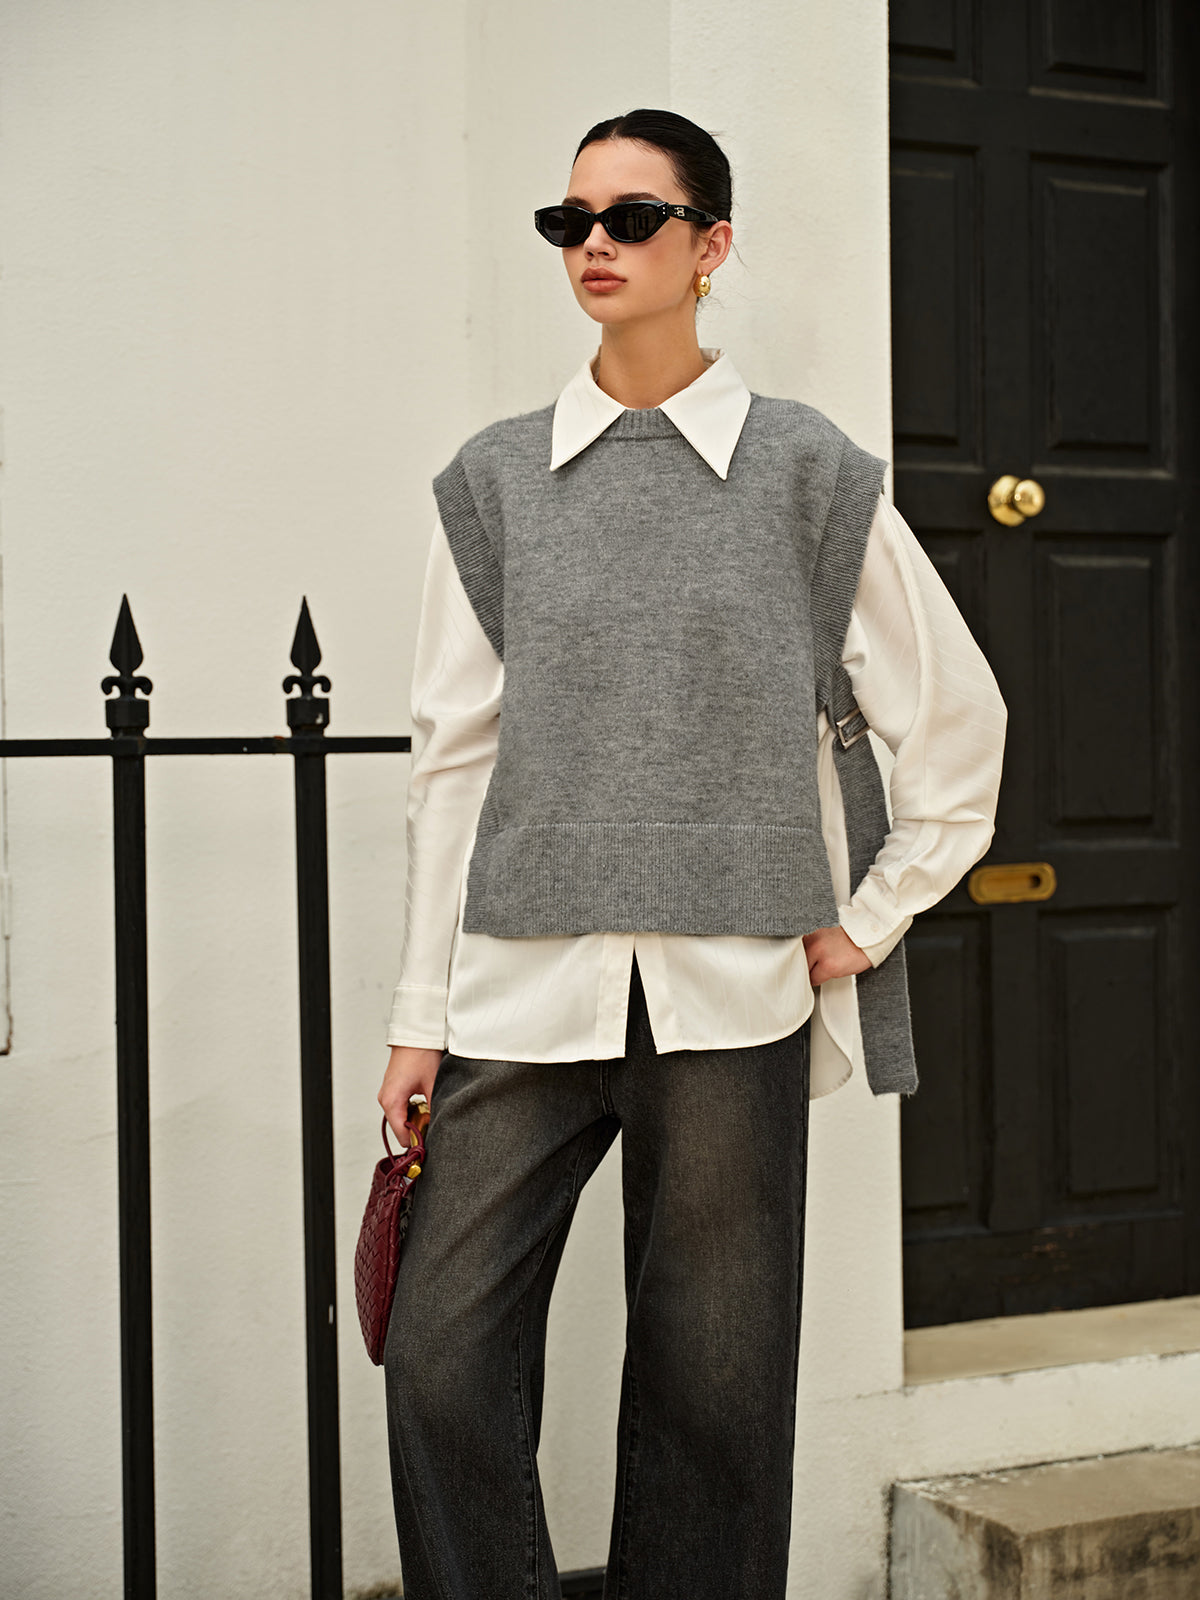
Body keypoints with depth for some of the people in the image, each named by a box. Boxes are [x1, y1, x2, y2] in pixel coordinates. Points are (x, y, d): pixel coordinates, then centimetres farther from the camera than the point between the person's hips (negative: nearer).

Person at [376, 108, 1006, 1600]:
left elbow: (957, 719, 11)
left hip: (732, 996, -1)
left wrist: (866, 924, 6)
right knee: (443, 1359, -4)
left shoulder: (810, 473, 3)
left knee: (712, 1383, 5)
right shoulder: (496, 480, 8)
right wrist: (420, 1015, 6)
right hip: (525, 986, 2)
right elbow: (451, 758, 8)